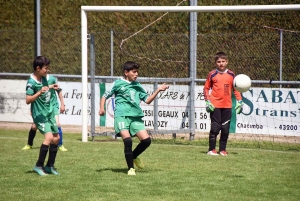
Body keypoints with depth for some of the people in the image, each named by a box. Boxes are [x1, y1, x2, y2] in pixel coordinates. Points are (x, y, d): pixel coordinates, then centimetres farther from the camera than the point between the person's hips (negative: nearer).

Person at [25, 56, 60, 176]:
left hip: (49, 113, 9)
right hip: (39, 115, -9)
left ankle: (50, 166, 22)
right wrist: (39, 92, -38)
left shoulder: (43, 78, 6)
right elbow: (28, 100, -27)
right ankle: (39, 166, -13)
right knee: (49, 137, -22)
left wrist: (51, 87, 21)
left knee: (56, 138, 11)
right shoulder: (31, 83, -20)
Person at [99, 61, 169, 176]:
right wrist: (102, 108, -6)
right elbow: (105, 96, 11)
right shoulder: (118, 84, 7)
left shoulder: (137, 86, 20)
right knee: (128, 140, -22)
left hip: (136, 116, 5)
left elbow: (147, 100, 18)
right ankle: (130, 168, -7)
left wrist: (158, 90, 7)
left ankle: (134, 156, 22)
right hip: (122, 115, -5)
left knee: (146, 140, -8)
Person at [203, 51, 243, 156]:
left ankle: (222, 149, 14)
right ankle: (211, 149, 3)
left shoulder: (231, 75, 7)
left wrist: (239, 101, 6)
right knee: (215, 128, -5)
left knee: (225, 129, 5)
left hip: (227, 105, 3)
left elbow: (236, 89, 13)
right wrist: (208, 102, -5)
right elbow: (206, 88, 4)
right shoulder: (212, 74, 1)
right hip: (215, 106, -3)